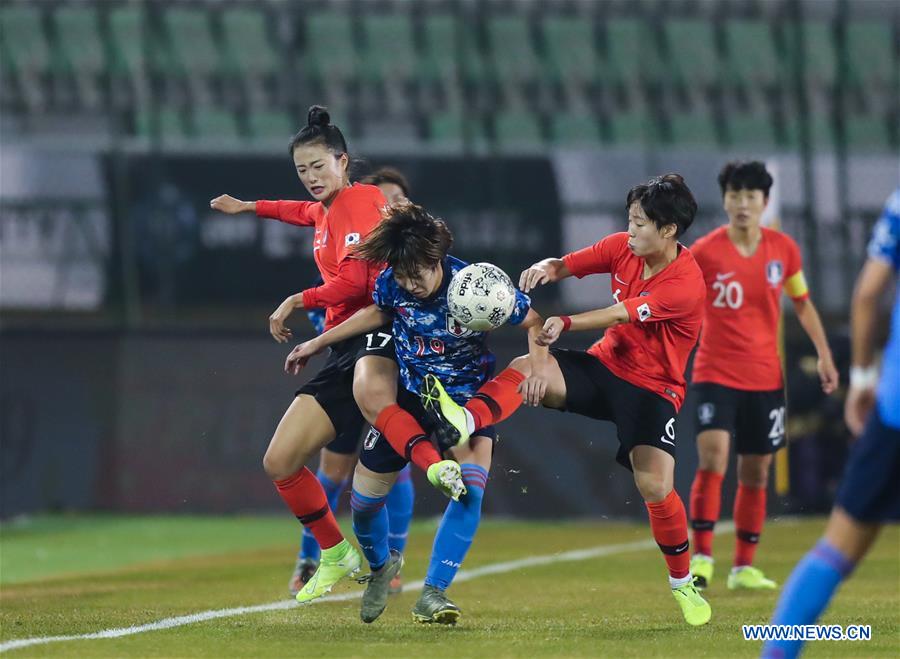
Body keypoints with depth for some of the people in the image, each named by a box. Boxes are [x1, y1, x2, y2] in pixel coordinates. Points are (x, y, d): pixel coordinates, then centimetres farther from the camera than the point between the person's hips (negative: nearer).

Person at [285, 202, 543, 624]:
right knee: (365, 497, 6)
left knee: (470, 489, -28)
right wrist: (318, 343, 14)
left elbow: (534, 324, -12)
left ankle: (432, 594, -25)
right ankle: (380, 564, 39)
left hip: (468, 397, -3)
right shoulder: (392, 282, -16)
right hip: (408, 399, 3)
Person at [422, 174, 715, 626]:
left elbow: (618, 315, -30)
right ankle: (463, 422, -51)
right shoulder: (623, 247, -2)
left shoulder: (686, 284, -22)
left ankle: (683, 584, 3)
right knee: (527, 368, -24)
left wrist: (566, 324, -40)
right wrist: (546, 268, -26)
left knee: (656, 487, -20)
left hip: (652, 388, -5)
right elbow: (566, 266, -2)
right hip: (605, 366, 5)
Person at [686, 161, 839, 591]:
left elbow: (803, 303, 15)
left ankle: (744, 567, 18)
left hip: (765, 378, 3)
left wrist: (824, 354, 8)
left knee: (756, 472, 7)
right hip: (715, 374, -3)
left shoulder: (784, 249, 2)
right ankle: (701, 557, -15)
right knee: (712, 460, -20)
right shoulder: (704, 252, -7)